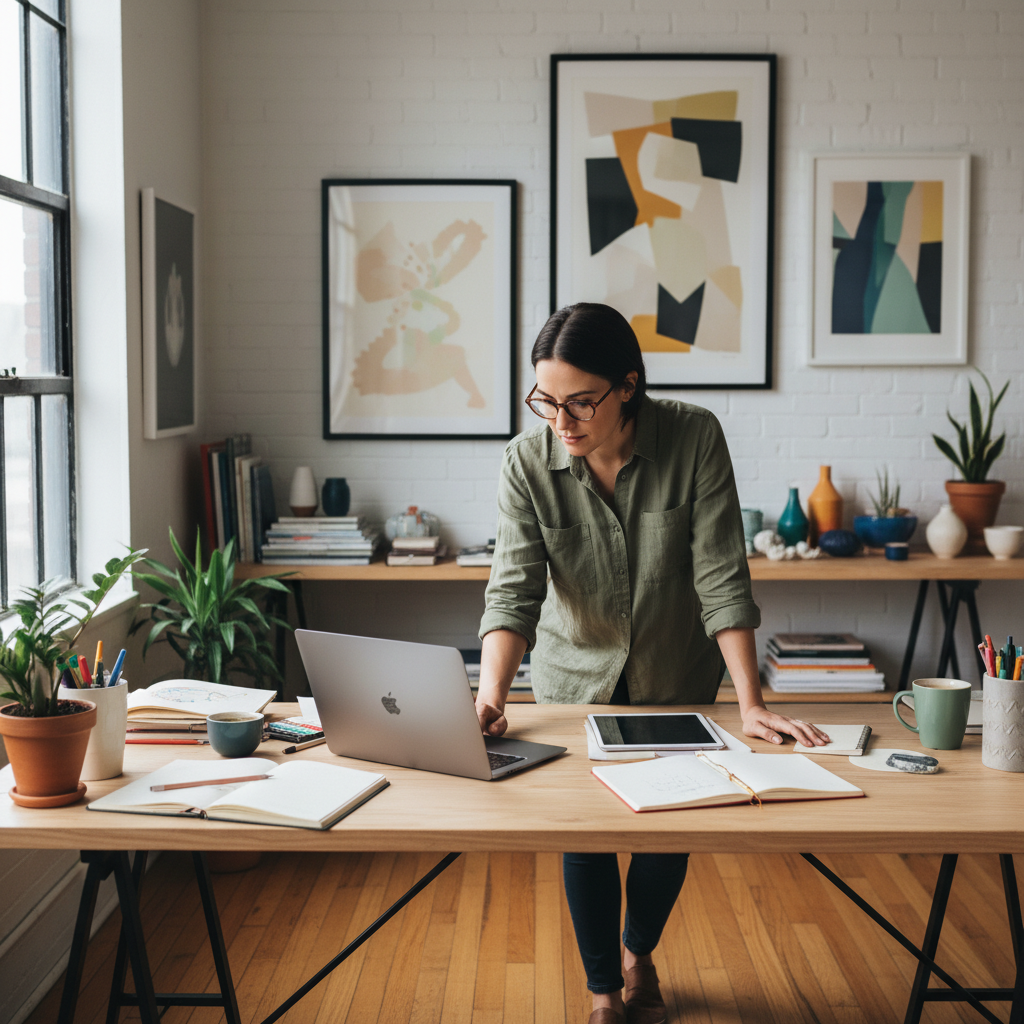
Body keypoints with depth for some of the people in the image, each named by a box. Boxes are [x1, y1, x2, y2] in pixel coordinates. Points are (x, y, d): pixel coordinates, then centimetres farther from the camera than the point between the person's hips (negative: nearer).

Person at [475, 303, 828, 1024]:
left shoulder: (695, 438, -23)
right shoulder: (528, 463, -21)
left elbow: (721, 578, -22)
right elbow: (514, 591, -26)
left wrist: (752, 704, -26)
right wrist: (490, 697, -42)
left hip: (678, 675, 0)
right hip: (576, 675, 0)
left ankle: (640, 953, 43)